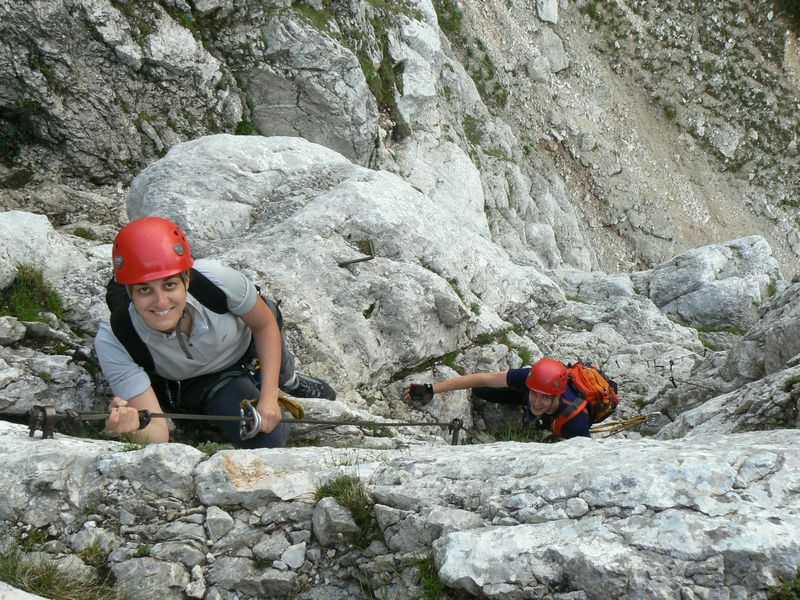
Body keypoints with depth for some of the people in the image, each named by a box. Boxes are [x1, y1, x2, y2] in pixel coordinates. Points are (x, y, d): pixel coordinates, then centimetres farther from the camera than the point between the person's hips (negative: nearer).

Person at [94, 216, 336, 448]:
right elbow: (158, 434, -37)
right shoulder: (113, 341, -38)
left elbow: (266, 324, -15)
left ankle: (289, 381, 17)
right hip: (197, 385, -4)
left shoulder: (216, 279, -38)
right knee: (266, 440, -20)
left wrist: (269, 397, -20)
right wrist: (135, 429, -62)